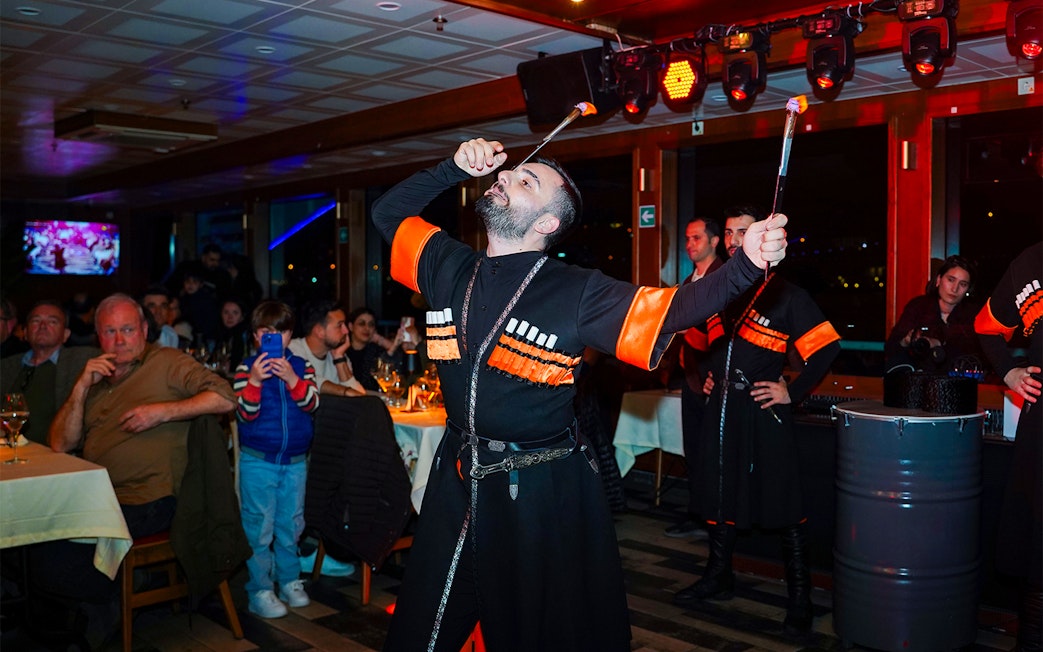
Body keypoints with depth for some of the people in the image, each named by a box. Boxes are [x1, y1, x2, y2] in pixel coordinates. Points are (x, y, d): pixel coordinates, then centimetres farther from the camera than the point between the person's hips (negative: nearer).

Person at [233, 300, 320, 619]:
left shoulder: (301, 366, 3)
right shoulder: (246, 368, -5)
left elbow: (312, 404, -7)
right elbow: (245, 414, -11)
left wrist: (292, 380, -22)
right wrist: (254, 381, -26)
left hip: (295, 461, 3)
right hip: (258, 461, -3)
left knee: (291, 524, 14)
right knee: (258, 528, 2)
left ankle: (289, 580, 29)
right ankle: (259, 590, 12)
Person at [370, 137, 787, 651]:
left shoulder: (578, 294, -11)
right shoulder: (451, 267, 2)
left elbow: (673, 309, -18)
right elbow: (388, 212, 13)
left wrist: (747, 263, -34)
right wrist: (455, 169, -1)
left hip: (543, 493, -4)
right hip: (457, 479, 5)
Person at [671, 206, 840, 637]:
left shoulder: (785, 294, -6)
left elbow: (827, 347, -7)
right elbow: (699, 335, 28)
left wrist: (793, 391, -11)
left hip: (763, 410, -5)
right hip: (720, 408, 6)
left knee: (781, 500, 0)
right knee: (718, 492, 14)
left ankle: (799, 591, 12)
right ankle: (718, 576, 30)